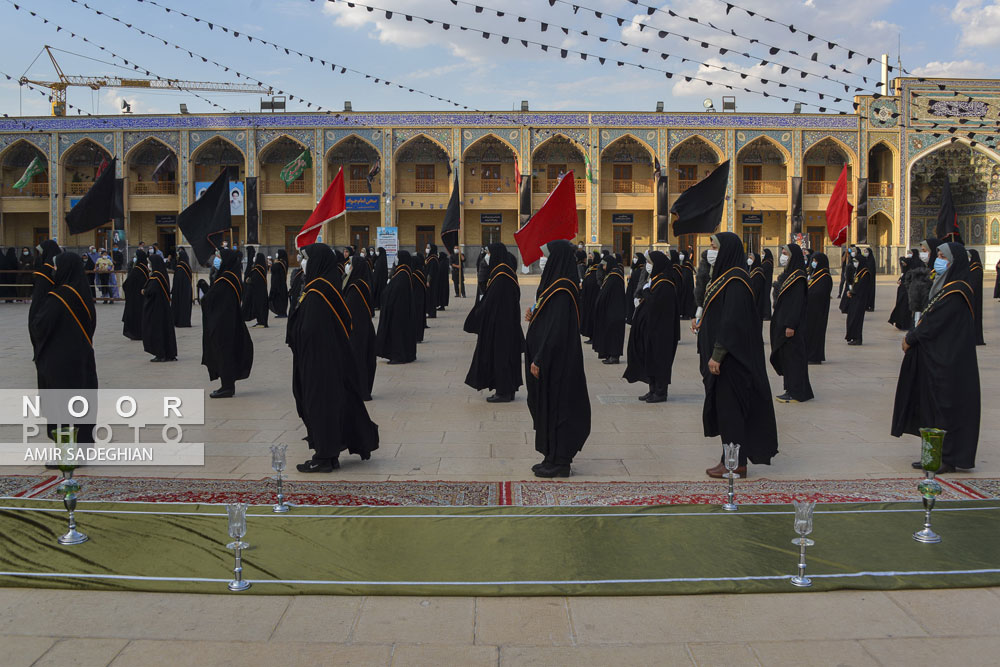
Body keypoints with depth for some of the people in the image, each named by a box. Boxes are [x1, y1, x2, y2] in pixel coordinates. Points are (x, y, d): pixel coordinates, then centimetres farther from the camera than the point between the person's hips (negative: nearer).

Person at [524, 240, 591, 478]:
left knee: (554, 406, -3)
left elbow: (557, 329, -23)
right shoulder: (557, 285, 11)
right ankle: (553, 458, 21)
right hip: (552, 360, 10)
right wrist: (533, 316, 3)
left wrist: (539, 360, -21)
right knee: (547, 407, 14)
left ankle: (559, 462, 5)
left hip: (556, 362, -10)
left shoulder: (561, 290, -19)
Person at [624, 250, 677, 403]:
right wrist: (641, 300, 0)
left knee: (658, 358, -4)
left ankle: (661, 392, 3)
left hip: (659, 329, -9)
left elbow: (655, 304, -24)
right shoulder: (654, 280, 13)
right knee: (649, 357, 11)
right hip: (649, 327, 9)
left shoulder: (664, 284, -16)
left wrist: (645, 291, -12)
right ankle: (653, 389, 18)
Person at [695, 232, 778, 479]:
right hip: (724, 354, 10)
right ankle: (734, 460, 18)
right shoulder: (724, 276, 14)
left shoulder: (735, 281, -17)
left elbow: (733, 320, -22)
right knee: (724, 405, 12)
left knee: (729, 405, -4)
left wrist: (717, 355, -23)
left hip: (730, 356, -10)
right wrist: (701, 323, 10)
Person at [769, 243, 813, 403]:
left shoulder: (798, 277, -14)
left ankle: (797, 393, -2)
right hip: (782, 322, 10)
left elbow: (797, 303, -19)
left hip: (791, 323, -10)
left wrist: (791, 325, -22)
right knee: (785, 356, 11)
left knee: (793, 356, -6)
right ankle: (791, 389, 18)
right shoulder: (787, 275, 14)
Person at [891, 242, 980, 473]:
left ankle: (949, 459, 4)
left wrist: (910, 339, -8)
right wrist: (912, 336, 2)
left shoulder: (956, 291, -16)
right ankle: (936, 455, 18)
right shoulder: (944, 286, 13)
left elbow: (934, 323, -19)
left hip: (948, 361, -9)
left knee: (946, 406, -3)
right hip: (936, 358, 9)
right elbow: (929, 319, 15)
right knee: (931, 405, 11)